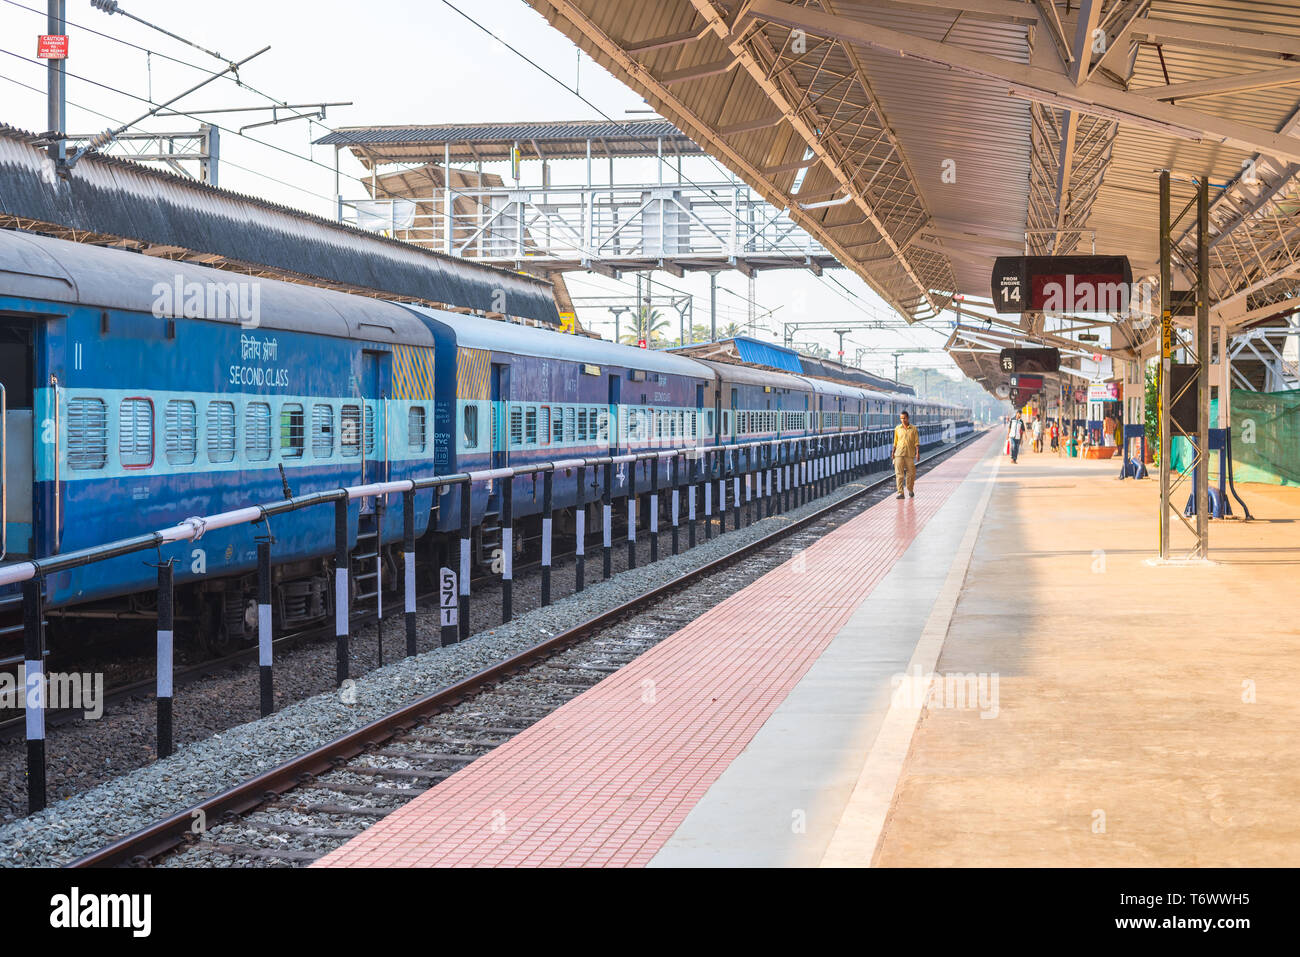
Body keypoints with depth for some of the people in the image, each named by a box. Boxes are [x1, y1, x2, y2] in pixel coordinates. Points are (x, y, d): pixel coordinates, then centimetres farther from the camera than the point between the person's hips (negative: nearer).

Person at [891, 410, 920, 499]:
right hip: (899, 454, 0)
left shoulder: (913, 428, 3)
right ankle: (900, 493, -8)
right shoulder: (898, 429, 6)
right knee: (899, 473, -7)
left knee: (911, 473, 5)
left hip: (910, 454, 0)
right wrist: (893, 453, 13)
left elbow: (916, 442, 1)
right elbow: (895, 442, 13)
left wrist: (918, 453, -8)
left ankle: (910, 490, 27)